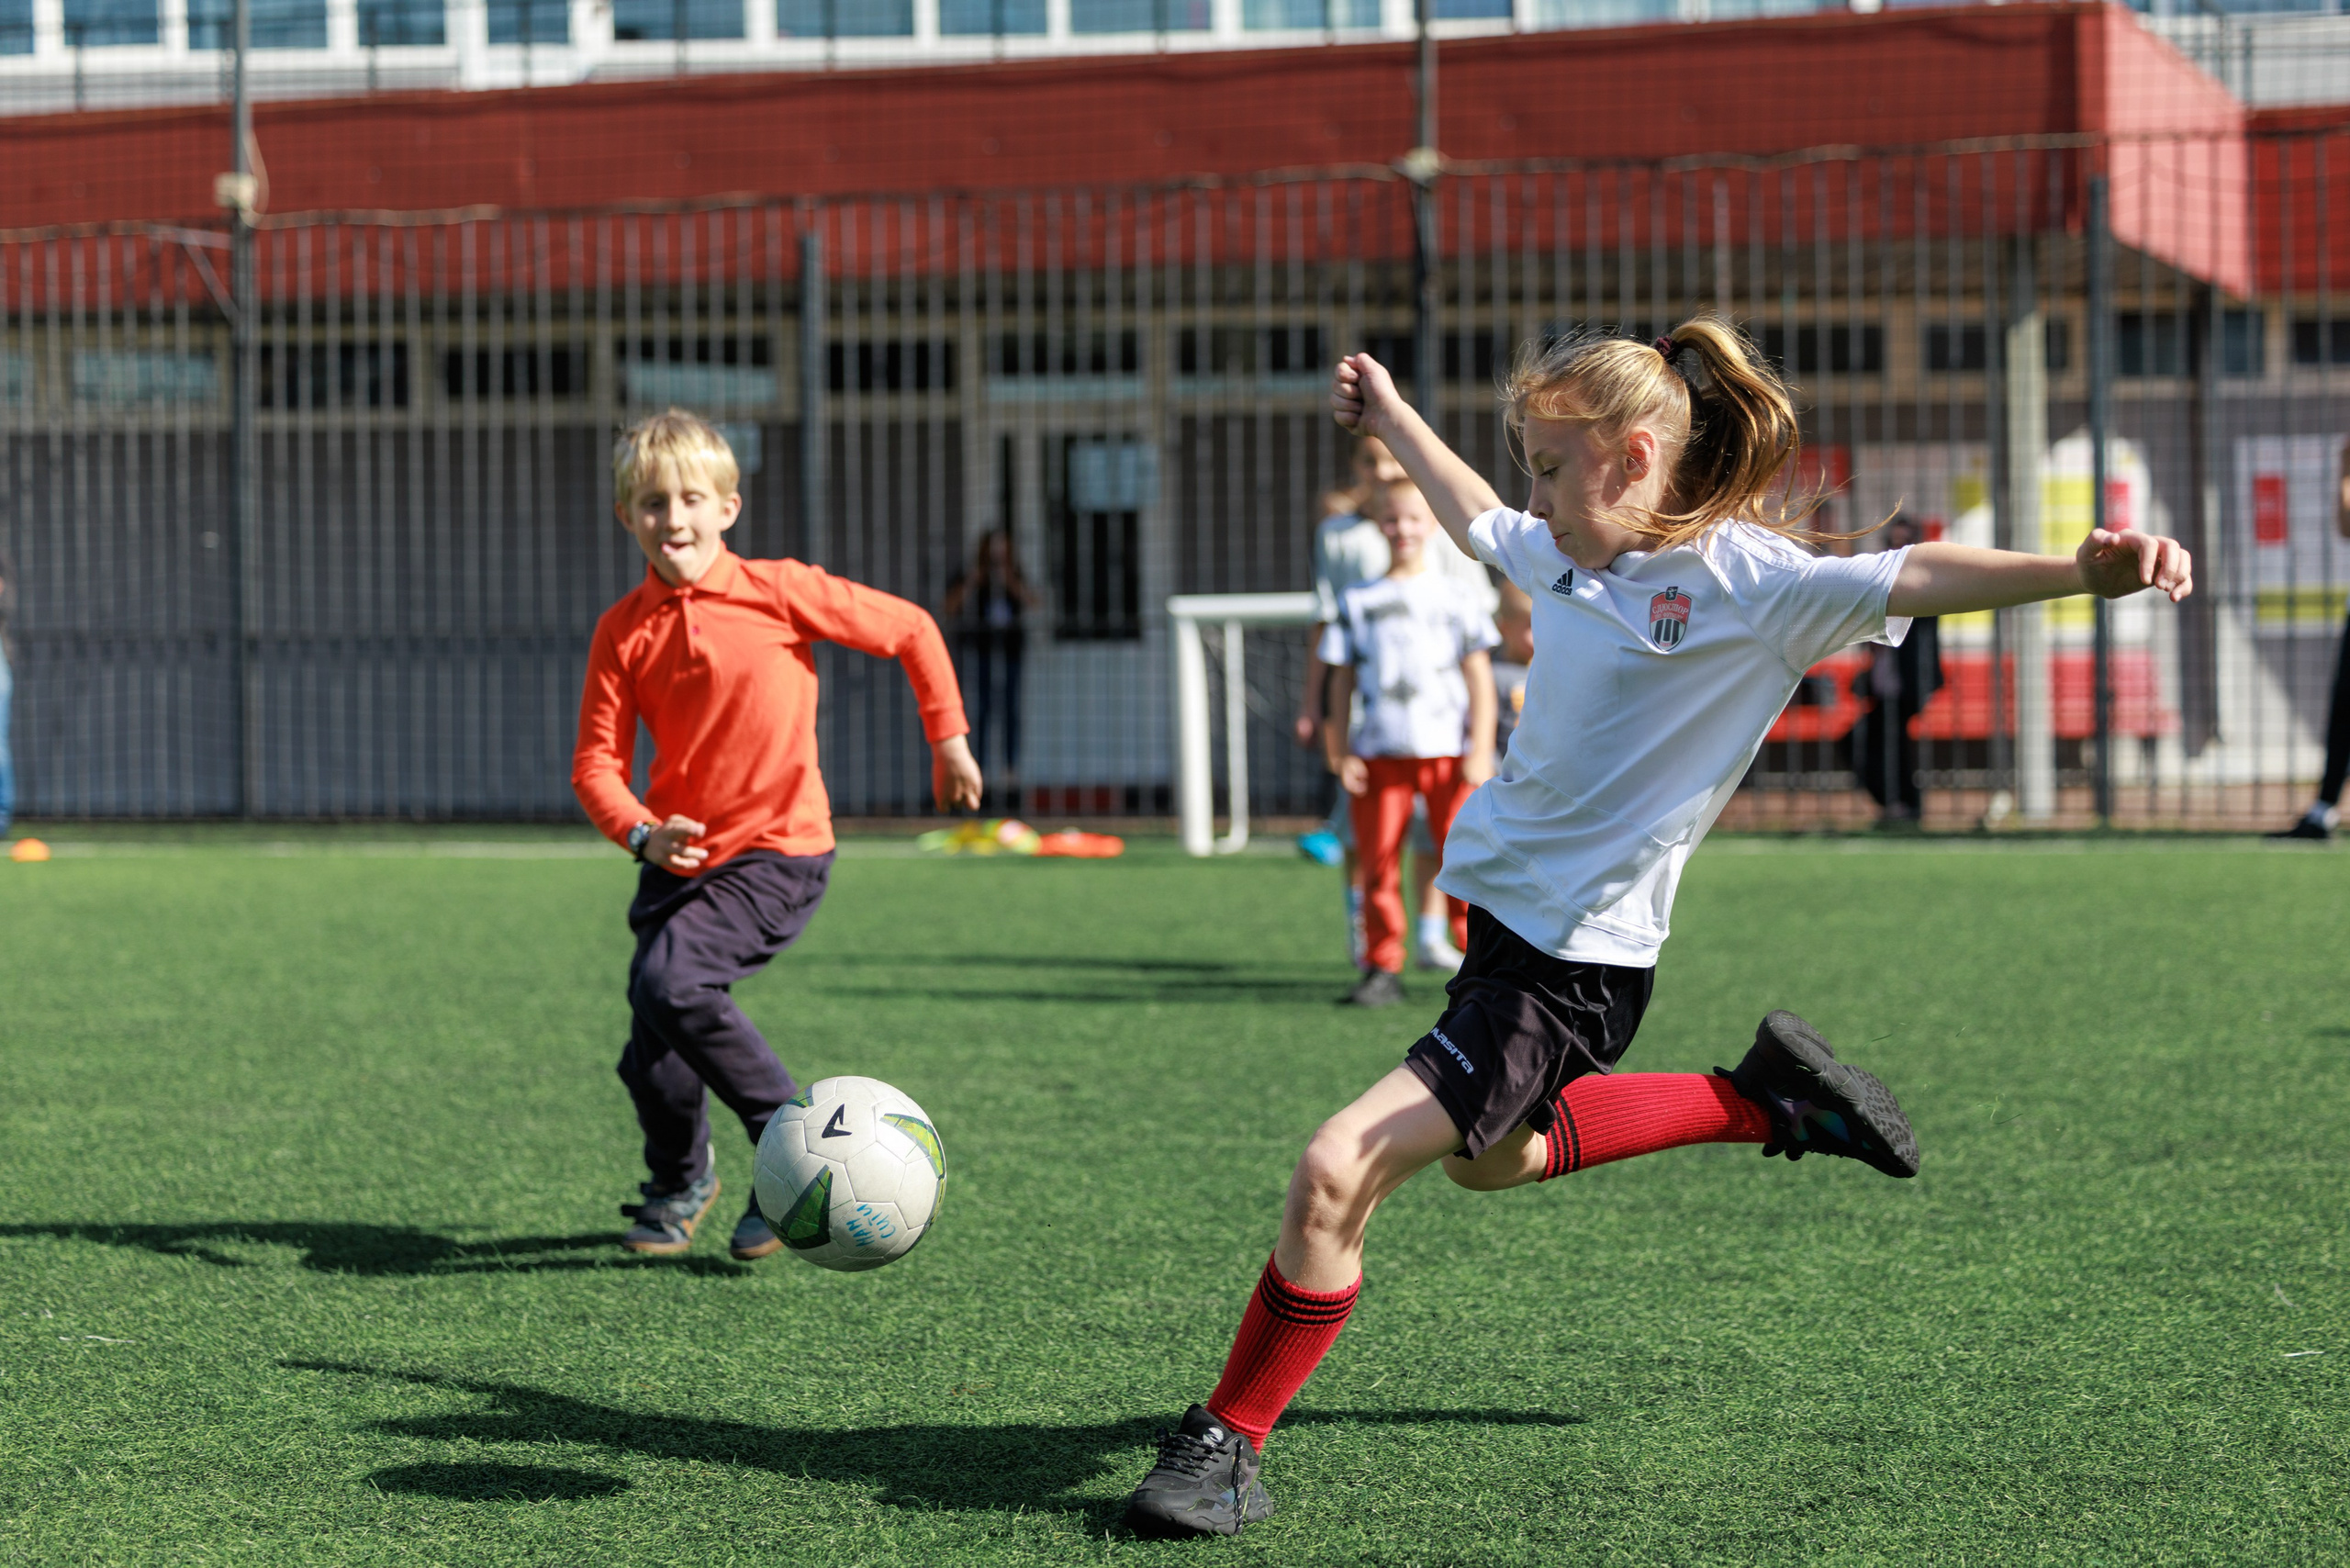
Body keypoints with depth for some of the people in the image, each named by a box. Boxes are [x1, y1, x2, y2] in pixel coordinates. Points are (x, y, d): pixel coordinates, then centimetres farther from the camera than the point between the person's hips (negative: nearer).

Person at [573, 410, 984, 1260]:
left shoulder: (778, 591, -8)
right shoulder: (623, 630, 1)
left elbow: (911, 628, 2)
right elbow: (597, 761, -3)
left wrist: (949, 738, 7)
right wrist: (642, 834, -22)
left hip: (776, 851, -4)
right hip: (679, 857, 5)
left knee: (670, 983, -27)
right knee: (649, 1062, 4)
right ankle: (680, 1182, 36)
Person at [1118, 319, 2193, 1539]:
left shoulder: (1744, 585, -18)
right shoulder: (1570, 555, 4)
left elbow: (1911, 579, -31)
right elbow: (1477, 520, 27)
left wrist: (2081, 572, -47)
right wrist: (1388, 415, 39)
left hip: (1573, 967, -9)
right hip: (1503, 915, 10)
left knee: (1336, 1173, -18)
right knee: (1488, 1155, 35)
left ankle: (1229, 1446, -2)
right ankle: (1764, 1101, 41)